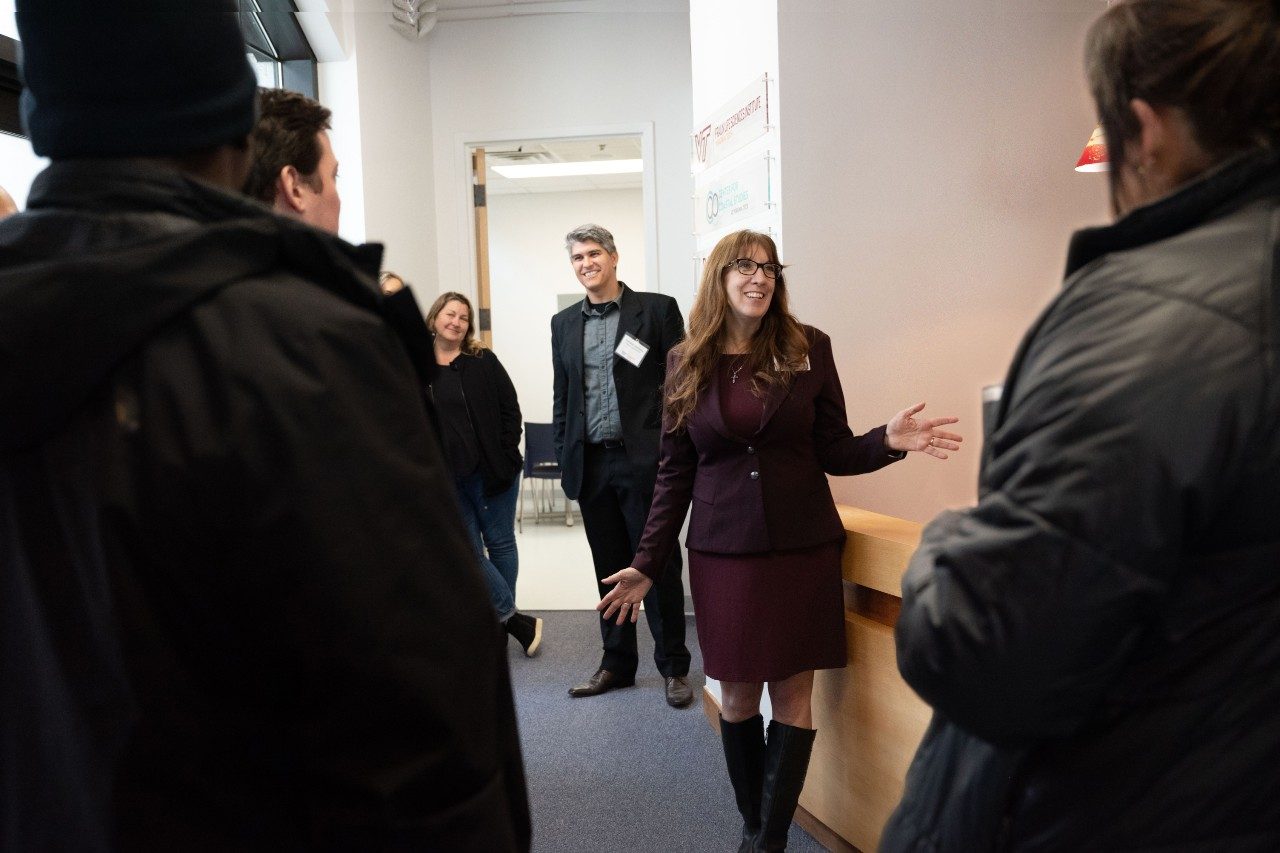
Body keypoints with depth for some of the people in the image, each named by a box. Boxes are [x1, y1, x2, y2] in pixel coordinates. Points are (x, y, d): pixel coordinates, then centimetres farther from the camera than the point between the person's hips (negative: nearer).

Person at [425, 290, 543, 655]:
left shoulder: (484, 361, 2)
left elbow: (510, 411, 1)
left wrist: (506, 458, -8)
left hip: (492, 472, -1)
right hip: (447, 478, 1)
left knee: (499, 543, 8)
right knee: (469, 552, 0)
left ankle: (503, 620, 21)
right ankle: (517, 622, 10)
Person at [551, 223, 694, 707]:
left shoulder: (657, 309, -1)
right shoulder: (564, 323, 13)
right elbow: (562, 397, 16)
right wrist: (564, 459, 10)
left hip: (644, 462, -4)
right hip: (590, 464, 4)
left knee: (659, 567, 3)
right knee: (610, 570, 12)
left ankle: (673, 667, 17)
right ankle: (616, 664, 25)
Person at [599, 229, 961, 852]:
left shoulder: (808, 349, 0)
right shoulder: (686, 363, 3)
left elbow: (834, 452, 1)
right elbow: (674, 473, 5)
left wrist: (887, 441, -20)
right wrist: (647, 564, 2)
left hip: (802, 549, 0)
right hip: (721, 553, 1)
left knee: (792, 693, 3)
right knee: (736, 693, 8)